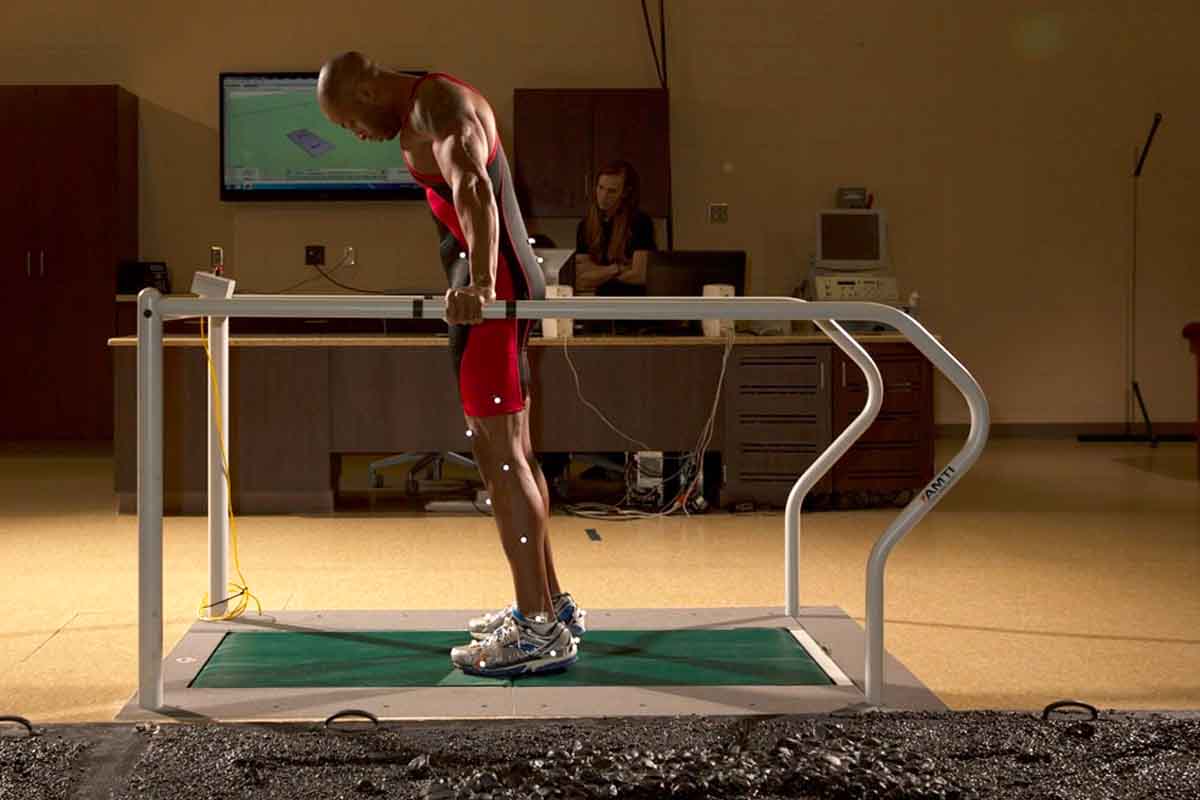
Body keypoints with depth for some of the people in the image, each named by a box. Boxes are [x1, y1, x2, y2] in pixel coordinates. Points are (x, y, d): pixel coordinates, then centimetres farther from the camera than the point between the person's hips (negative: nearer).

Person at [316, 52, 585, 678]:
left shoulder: (435, 104, -12)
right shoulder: (437, 104, 21)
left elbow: (472, 188, -31)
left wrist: (481, 284, -47)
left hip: (494, 290, -10)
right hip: (509, 282, 10)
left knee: (497, 453, -10)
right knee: (511, 450, 15)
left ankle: (540, 631, -7)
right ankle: (551, 603, 23)